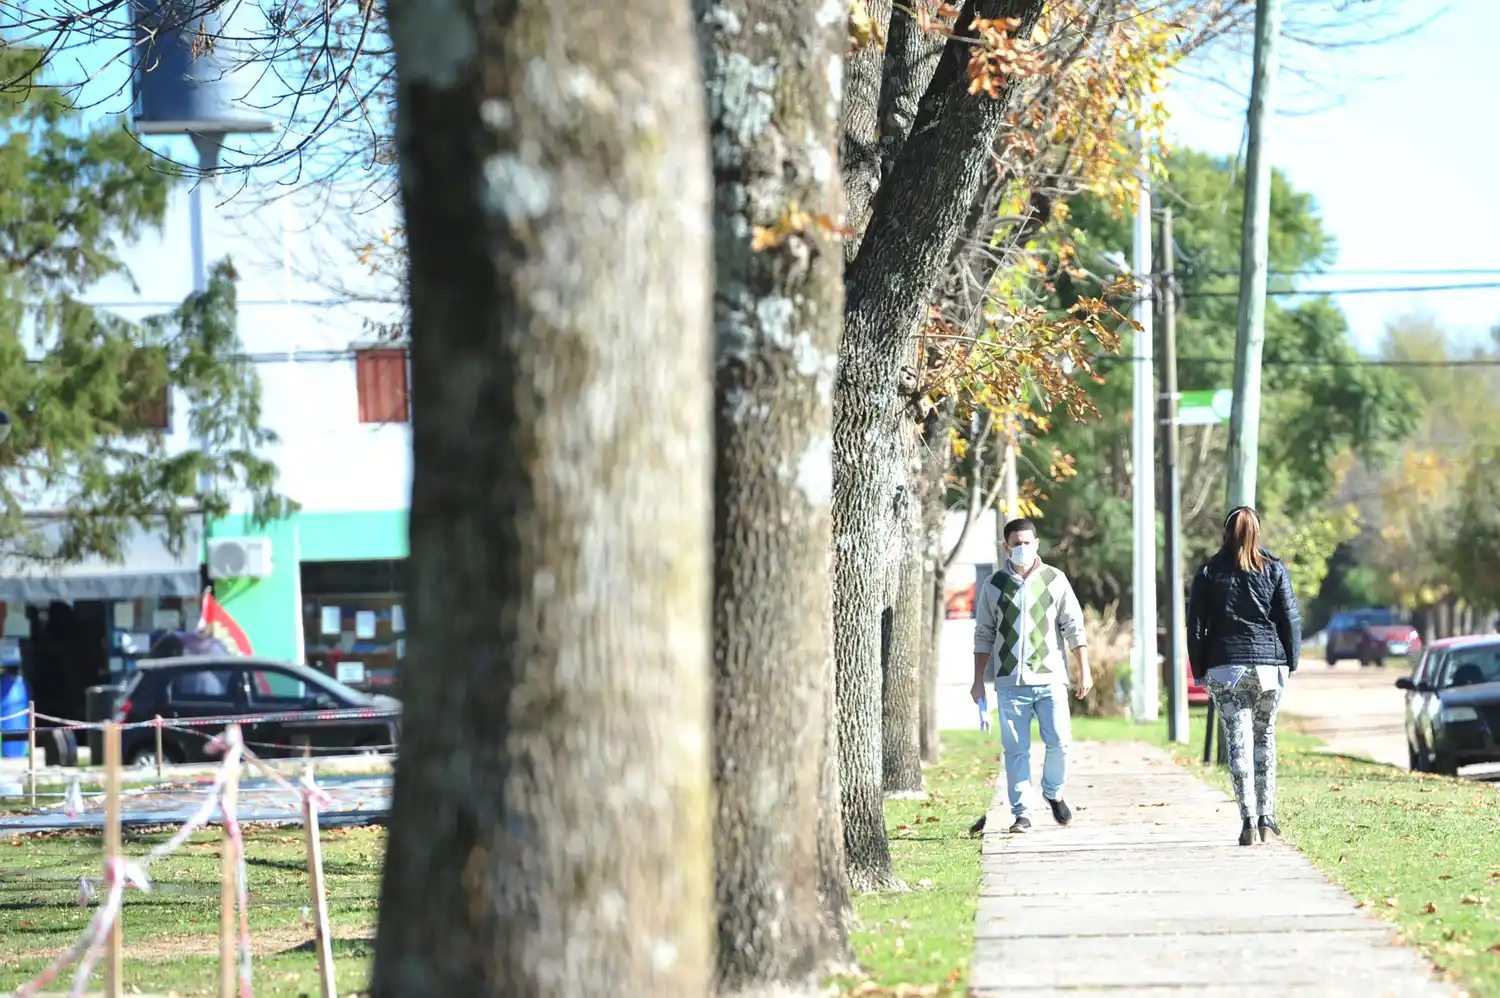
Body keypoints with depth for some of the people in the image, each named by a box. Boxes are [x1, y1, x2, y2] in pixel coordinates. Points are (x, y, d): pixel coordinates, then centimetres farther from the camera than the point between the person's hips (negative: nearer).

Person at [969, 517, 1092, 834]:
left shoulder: (1055, 580, 6)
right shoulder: (994, 586, 7)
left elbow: (1074, 628, 7)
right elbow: (984, 636, 11)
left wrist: (1085, 671, 1)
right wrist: (979, 680, 8)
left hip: (1050, 677, 0)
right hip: (1010, 681, 0)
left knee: (1059, 741, -8)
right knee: (1016, 749, 0)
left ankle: (1053, 792, 19)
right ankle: (1021, 814, 5)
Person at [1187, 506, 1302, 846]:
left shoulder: (1209, 573, 2)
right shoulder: (1274, 569, 2)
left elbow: (1196, 626, 3)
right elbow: (1291, 619, 3)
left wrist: (1199, 671, 11)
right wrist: (1291, 662, 13)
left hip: (1226, 667, -1)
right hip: (1269, 664, 1)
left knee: (1238, 742, -3)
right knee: (1265, 737, 14)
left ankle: (1249, 820, -12)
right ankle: (1266, 817, 11)